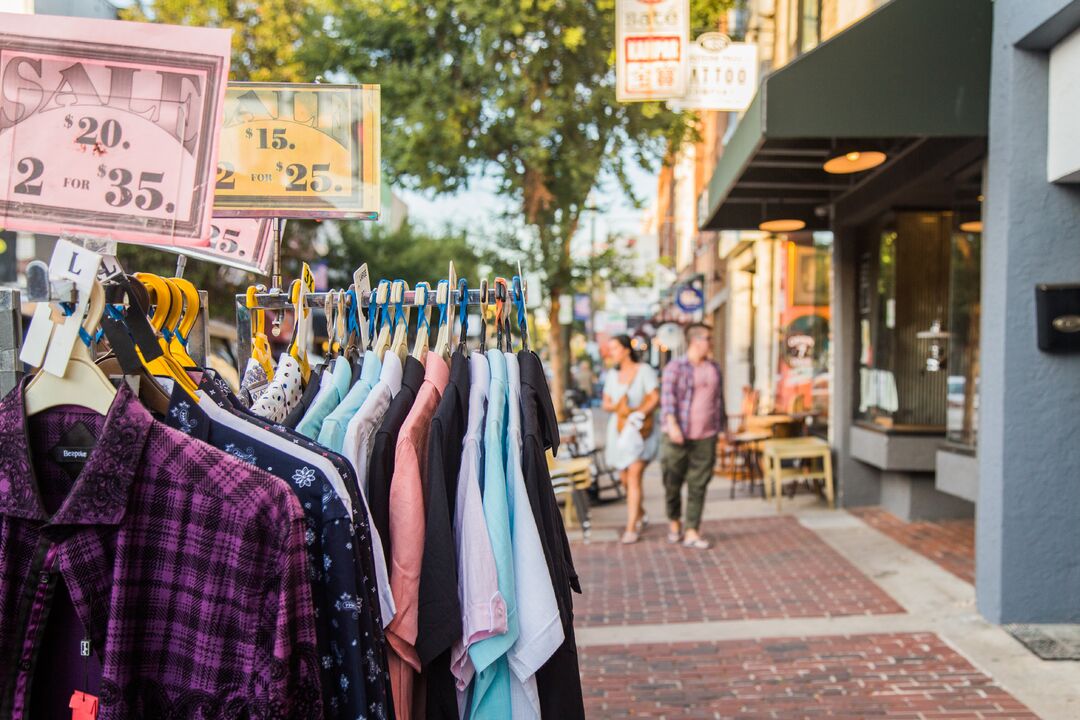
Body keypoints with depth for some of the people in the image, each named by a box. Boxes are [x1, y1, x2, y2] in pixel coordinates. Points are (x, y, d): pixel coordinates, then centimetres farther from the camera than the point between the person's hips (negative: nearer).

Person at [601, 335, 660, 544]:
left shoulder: (644, 370, -6)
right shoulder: (612, 374, 10)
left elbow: (655, 398, -12)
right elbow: (606, 403, 10)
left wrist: (640, 413, -27)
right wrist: (618, 407, -11)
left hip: (642, 430, -5)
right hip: (619, 428, 5)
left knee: (634, 476, -13)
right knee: (626, 479, 12)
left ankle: (631, 528, -10)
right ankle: (640, 513, 38)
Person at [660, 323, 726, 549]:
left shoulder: (714, 369, 13)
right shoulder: (675, 367, -4)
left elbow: (719, 400, 20)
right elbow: (668, 396, -15)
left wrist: (724, 428, 19)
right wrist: (671, 424, -27)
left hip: (706, 437, 4)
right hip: (679, 436, -3)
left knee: (698, 486, 0)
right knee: (673, 483, 5)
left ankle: (692, 533, 3)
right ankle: (674, 522, 29)